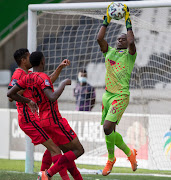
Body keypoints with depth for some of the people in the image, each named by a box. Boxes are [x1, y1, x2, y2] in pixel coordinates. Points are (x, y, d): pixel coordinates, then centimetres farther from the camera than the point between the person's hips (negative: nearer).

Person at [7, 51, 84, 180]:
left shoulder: (27, 78, 9)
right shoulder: (42, 77, -16)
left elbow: (10, 93, 13)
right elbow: (52, 98, -29)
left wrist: (29, 102, 19)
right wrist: (64, 84, -15)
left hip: (43, 120, 9)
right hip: (54, 120, -9)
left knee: (68, 151, 14)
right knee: (78, 150, -5)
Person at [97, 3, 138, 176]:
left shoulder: (129, 55, 1)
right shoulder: (109, 51, 15)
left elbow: (131, 42, -20)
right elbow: (99, 38, 0)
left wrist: (128, 22, -13)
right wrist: (106, 21, 2)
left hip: (121, 96, -6)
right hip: (107, 95, 6)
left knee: (108, 127, -20)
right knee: (110, 130, 9)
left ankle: (111, 158, 0)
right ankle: (129, 153, 32)